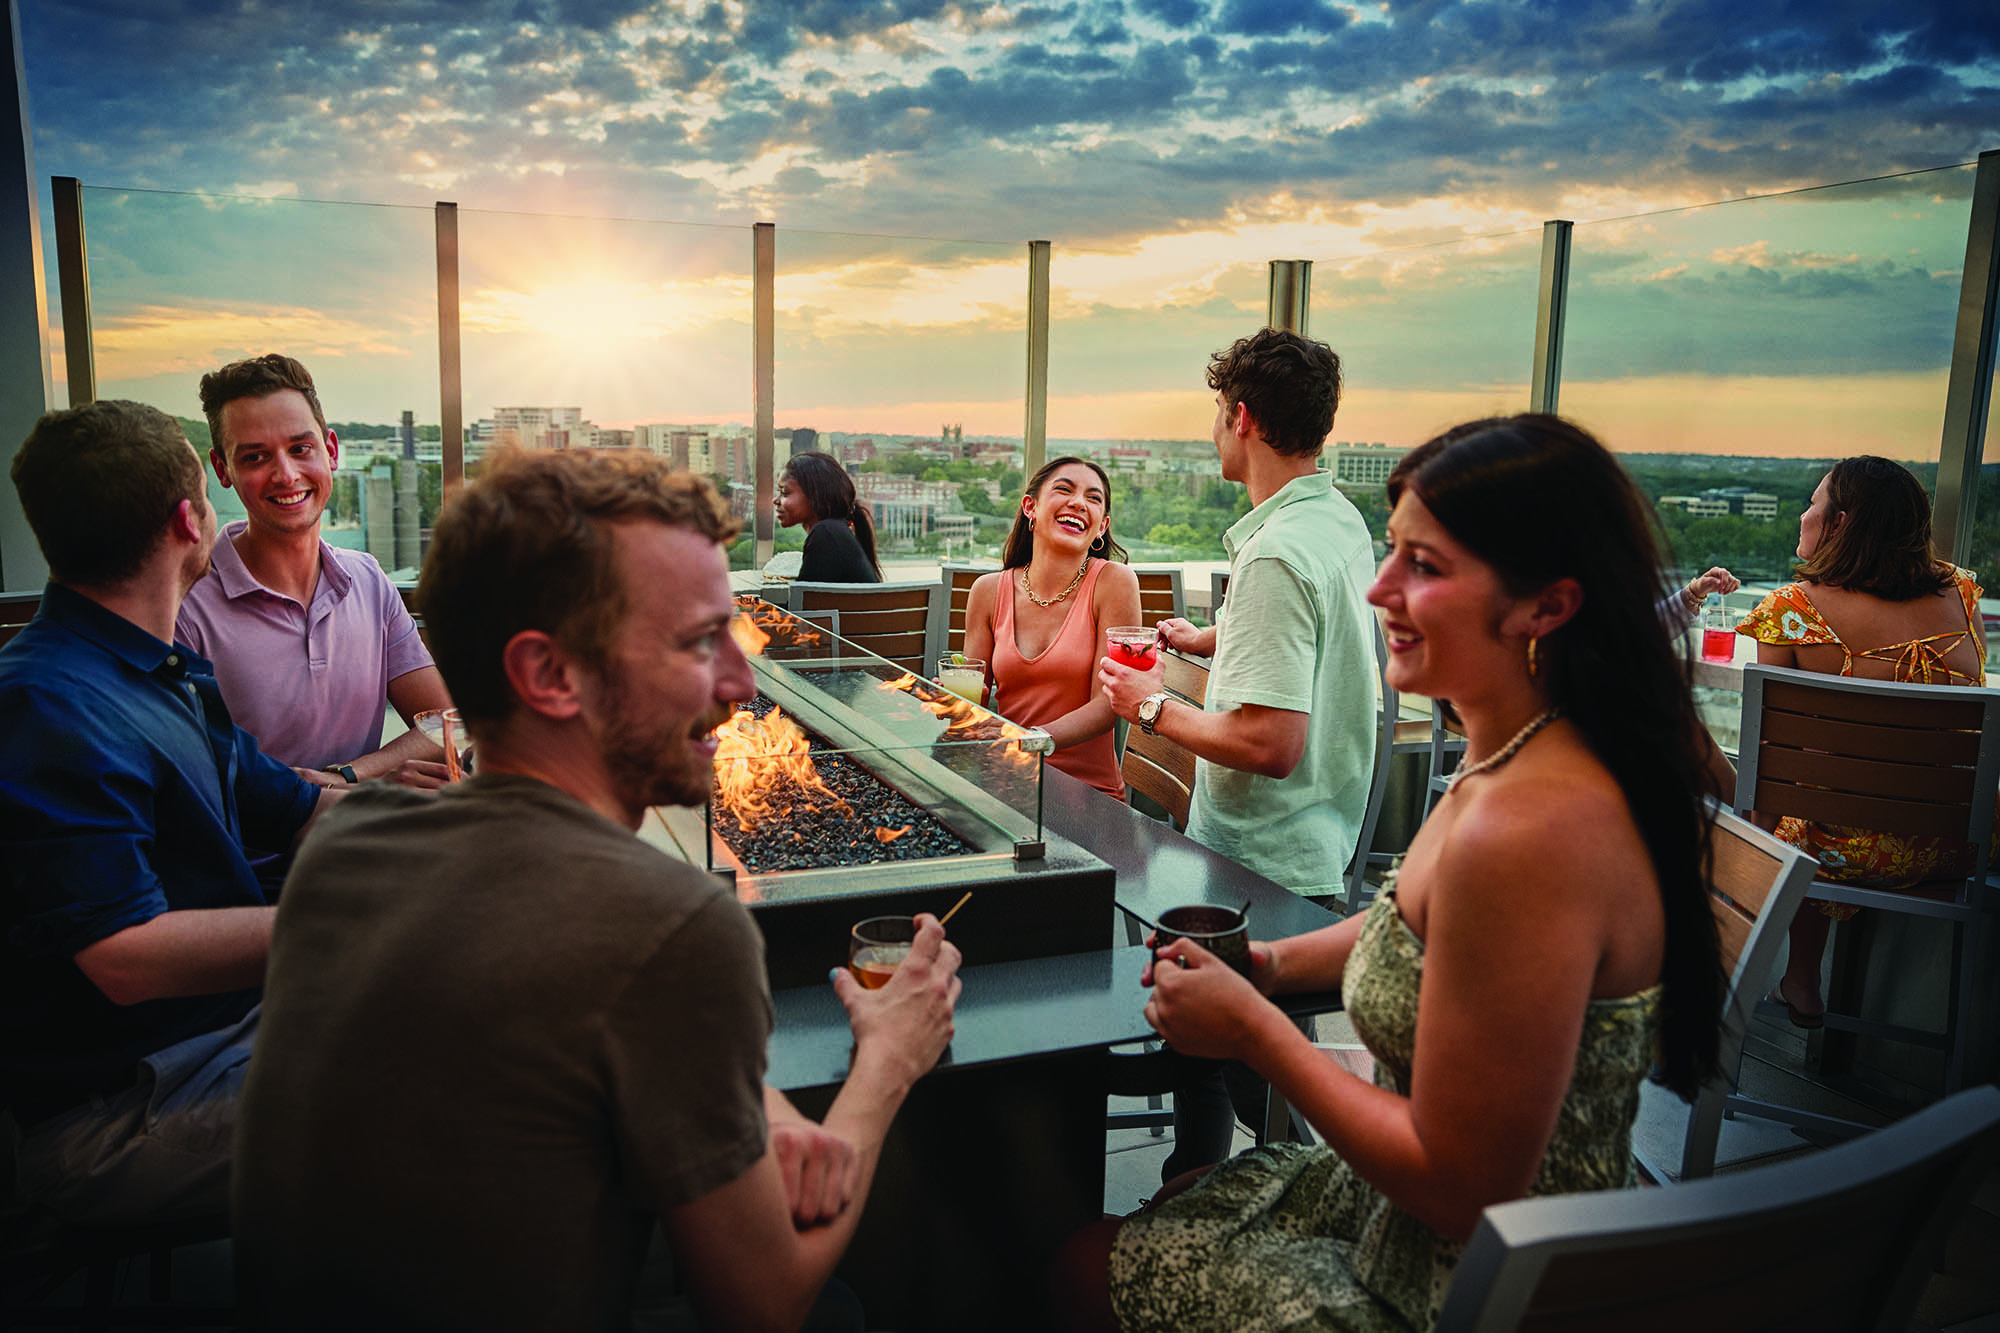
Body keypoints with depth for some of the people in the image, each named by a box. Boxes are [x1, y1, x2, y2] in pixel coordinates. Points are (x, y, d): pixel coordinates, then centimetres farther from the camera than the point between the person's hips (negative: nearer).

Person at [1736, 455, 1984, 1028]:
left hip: (1851, 854, -4)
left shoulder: (1792, 609, -14)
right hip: (1959, 849, 4)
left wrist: (1756, 838, 4)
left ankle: (1803, 987, 41)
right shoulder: (1956, 592, -1)